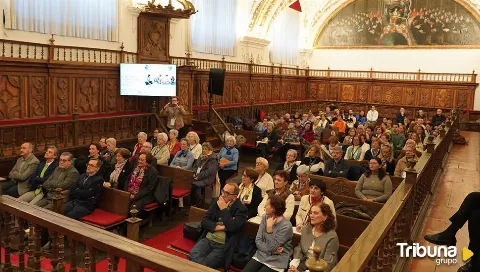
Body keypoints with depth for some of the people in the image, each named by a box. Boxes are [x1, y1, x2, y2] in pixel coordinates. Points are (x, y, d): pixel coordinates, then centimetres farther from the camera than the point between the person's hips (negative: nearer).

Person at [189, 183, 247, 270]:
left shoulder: (241, 209, -4)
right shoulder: (216, 201, 10)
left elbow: (232, 227, -19)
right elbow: (204, 221, 6)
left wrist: (223, 209, -12)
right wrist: (219, 227, -8)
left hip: (223, 246, -4)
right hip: (207, 239, 4)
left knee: (206, 264, -24)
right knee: (193, 255, -23)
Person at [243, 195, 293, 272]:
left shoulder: (286, 226, -18)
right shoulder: (265, 218, 0)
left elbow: (272, 247, -17)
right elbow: (258, 241, 0)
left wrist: (269, 227, -21)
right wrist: (272, 251, -14)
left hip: (276, 261, -5)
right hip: (261, 255, 5)